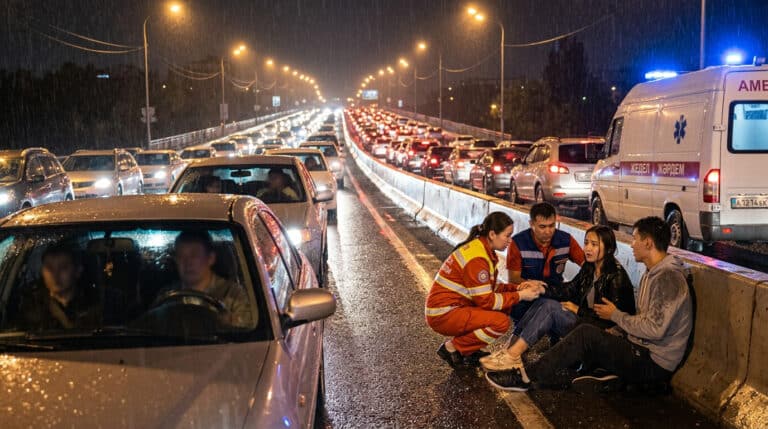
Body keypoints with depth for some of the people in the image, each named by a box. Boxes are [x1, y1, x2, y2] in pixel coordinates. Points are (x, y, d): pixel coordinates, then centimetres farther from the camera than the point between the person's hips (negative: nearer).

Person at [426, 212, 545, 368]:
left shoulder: (483, 248, 8)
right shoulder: (477, 258, -22)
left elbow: (488, 288, 13)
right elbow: (486, 300, -20)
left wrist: (516, 288, -1)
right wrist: (519, 296, -13)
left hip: (456, 306, 10)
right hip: (443, 315, -10)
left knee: (504, 308, 4)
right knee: (501, 322, -21)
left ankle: (468, 350, 9)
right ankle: (452, 348, -7)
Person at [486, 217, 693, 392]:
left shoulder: (668, 277, -18)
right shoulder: (652, 273, 16)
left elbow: (654, 329, -24)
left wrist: (616, 315, -10)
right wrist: (613, 333, 1)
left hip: (653, 364, -10)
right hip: (641, 351, 10)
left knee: (586, 334, -20)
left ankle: (528, 376, -17)